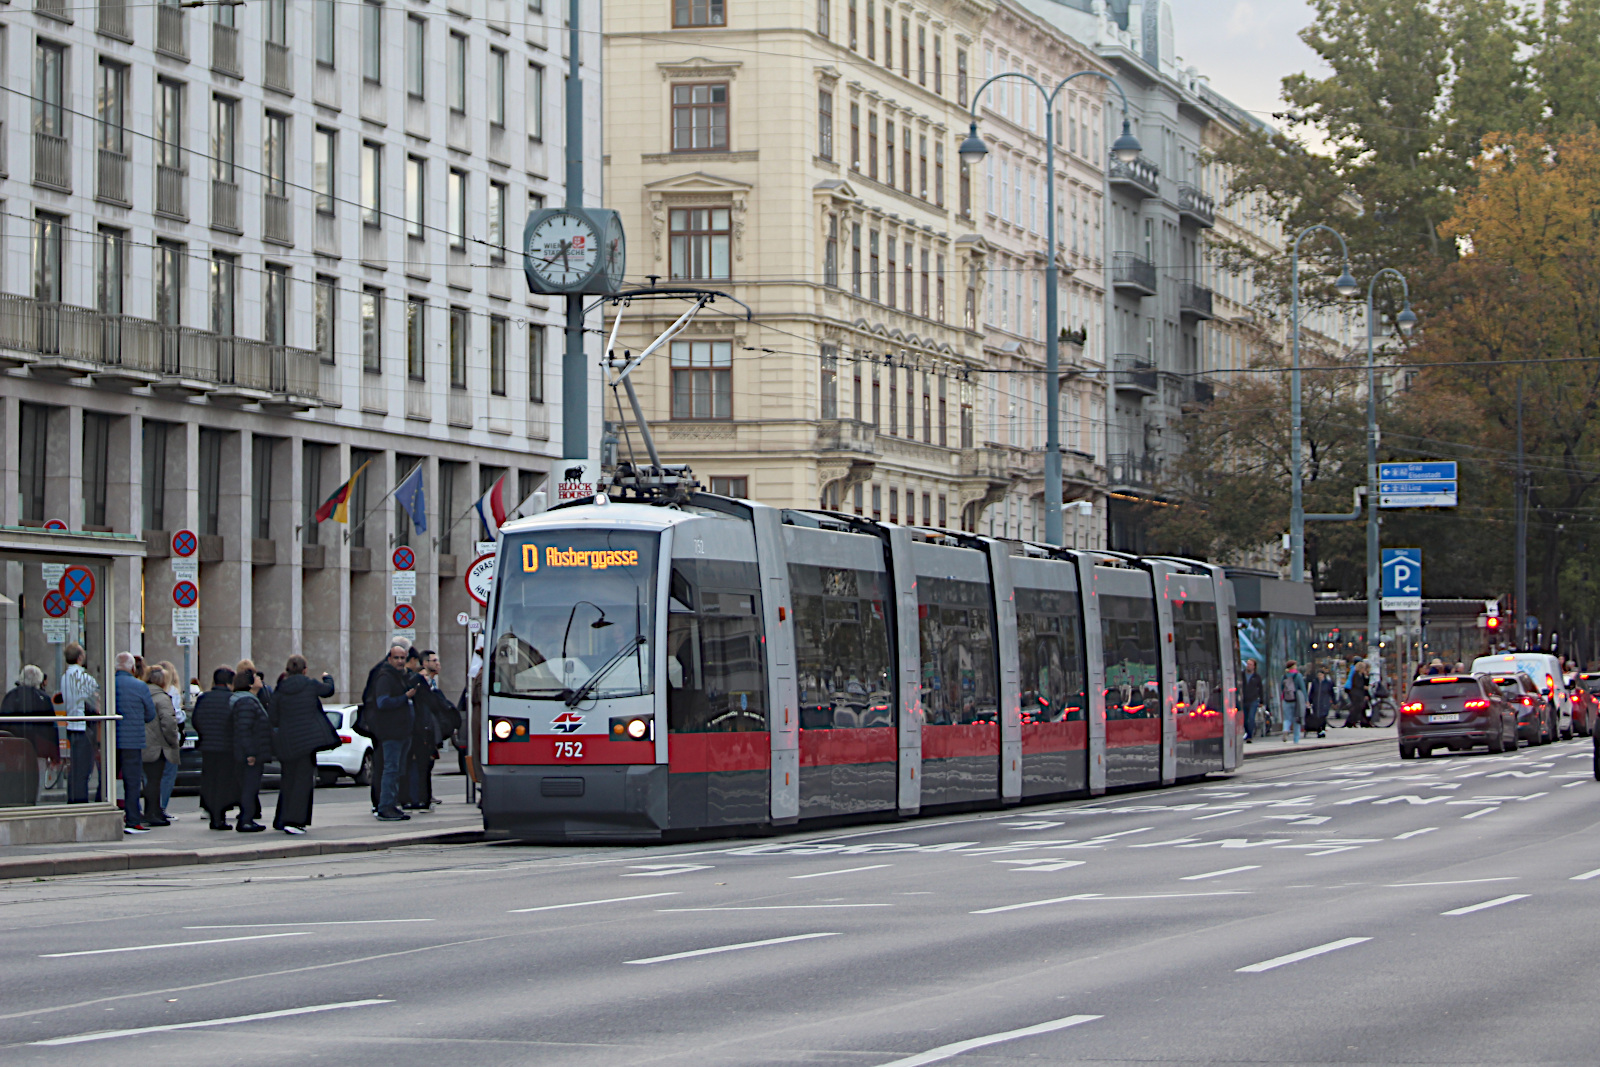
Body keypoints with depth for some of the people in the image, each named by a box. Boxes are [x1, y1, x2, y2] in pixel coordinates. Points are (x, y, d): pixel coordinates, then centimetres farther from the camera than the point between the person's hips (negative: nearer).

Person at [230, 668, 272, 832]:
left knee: (249, 788, 13)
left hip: (252, 755, 11)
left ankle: (246, 820, 18)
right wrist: (250, 753, -25)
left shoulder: (252, 700, 19)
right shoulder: (246, 702, -16)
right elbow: (244, 729, -22)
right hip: (251, 756, -11)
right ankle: (245, 822, -9)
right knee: (249, 787, -9)